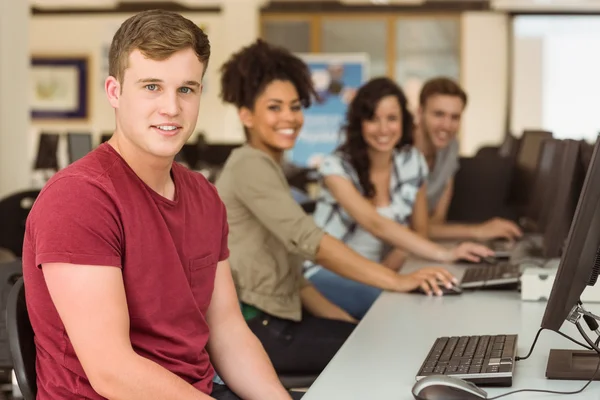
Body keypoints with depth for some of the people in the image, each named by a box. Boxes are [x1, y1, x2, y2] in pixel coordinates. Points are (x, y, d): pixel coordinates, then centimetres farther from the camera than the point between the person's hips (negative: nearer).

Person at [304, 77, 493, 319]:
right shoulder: (336, 167, -14)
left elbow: (418, 229, 8)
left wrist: (390, 265, -14)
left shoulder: (412, 162, 2)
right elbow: (376, 225, -28)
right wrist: (444, 254, -39)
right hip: (326, 274, -5)